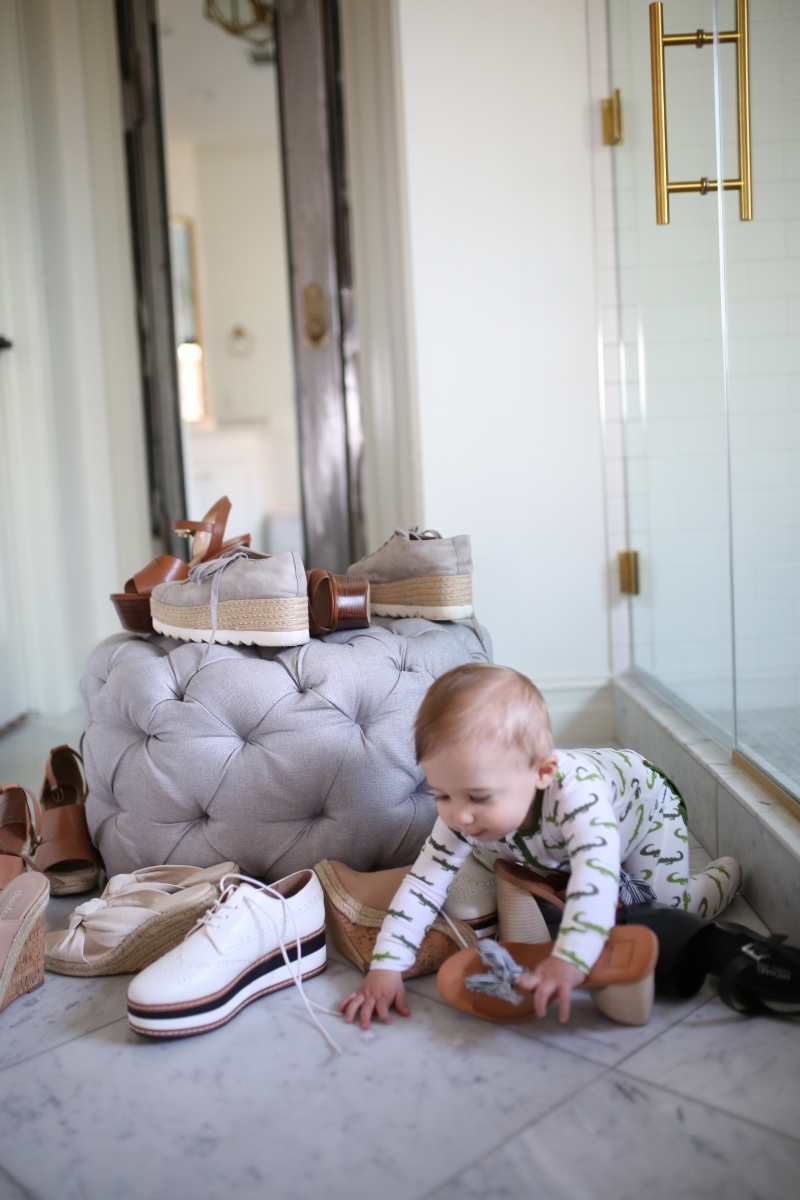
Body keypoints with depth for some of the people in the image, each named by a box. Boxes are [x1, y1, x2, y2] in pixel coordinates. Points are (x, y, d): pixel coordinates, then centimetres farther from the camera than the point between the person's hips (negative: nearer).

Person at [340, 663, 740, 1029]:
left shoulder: (576, 792, -51)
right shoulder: (461, 813, -33)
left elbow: (596, 875, -62)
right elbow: (425, 881, -30)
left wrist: (569, 962, -74)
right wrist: (385, 967, -38)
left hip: (647, 807, -5)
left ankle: (728, 871, 18)